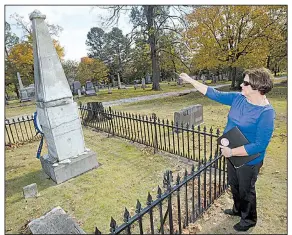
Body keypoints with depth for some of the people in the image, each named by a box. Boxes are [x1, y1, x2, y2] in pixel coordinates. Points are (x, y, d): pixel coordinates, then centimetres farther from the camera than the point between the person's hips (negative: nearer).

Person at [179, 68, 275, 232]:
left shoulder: (266, 113, -27)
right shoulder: (238, 98, -7)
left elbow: (259, 146, -28)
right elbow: (214, 94, -3)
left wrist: (231, 152, -26)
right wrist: (190, 80, -4)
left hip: (249, 160, -7)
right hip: (233, 154, 7)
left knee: (246, 190, 17)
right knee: (234, 185, 26)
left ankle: (249, 219, 45)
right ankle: (238, 209, 54)